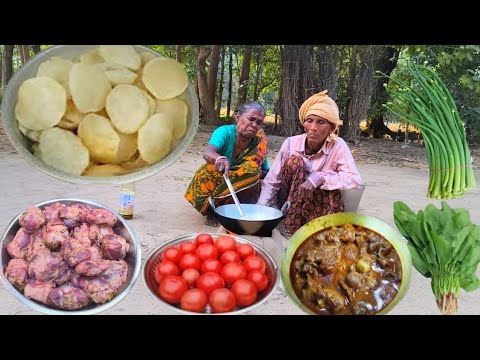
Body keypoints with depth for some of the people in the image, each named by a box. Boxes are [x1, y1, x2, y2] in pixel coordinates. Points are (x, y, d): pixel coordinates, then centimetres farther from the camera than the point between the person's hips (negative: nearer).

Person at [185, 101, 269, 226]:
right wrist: (219, 159, -66)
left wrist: (260, 173, -28)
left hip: (241, 189, 2)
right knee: (208, 170, -31)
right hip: (215, 182, -2)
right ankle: (211, 210, -7)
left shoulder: (258, 145, -12)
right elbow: (207, 153, -42)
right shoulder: (225, 132, -22)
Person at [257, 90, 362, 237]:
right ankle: (289, 226, -18)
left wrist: (322, 178, -34)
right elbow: (271, 182, -8)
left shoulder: (338, 146, -13)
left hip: (321, 204, -1)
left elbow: (354, 179, -21)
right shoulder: (291, 143, -11)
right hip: (289, 204, 1)